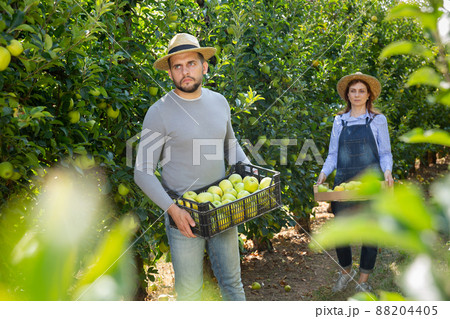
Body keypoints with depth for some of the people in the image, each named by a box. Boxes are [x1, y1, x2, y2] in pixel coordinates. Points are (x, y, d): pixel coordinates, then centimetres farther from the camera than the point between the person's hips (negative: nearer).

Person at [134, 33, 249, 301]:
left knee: (232, 280, 15)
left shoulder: (219, 102, 5)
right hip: (183, 213, -4)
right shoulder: (159, 113, -11)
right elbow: (143, 173, -11)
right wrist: (172, 209, -21)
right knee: (189, 288, 7)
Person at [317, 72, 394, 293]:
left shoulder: (378, 120, 5)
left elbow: (385, 153, 6)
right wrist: (324, 172, -3)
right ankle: (345, 271, 28)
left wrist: (387, 171, -13)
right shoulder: (340, 121, 11)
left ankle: (363, 281, 19)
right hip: (344, 181, 2)